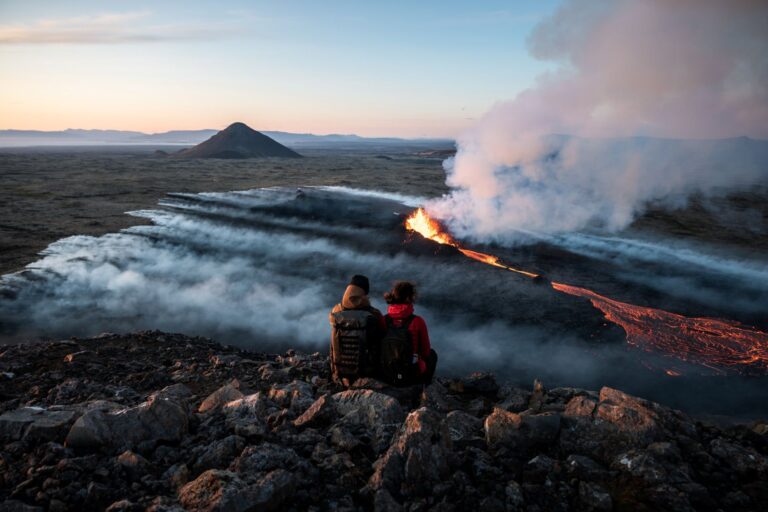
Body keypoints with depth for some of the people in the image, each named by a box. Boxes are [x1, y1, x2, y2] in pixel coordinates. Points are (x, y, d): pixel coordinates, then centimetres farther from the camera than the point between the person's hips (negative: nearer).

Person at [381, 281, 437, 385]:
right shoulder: (417, 321, -17)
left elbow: (380, 349, 6)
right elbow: (425, 352, -4)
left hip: (386, 376, 3)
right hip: (413, 376, -3)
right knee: (432, 354, 30)